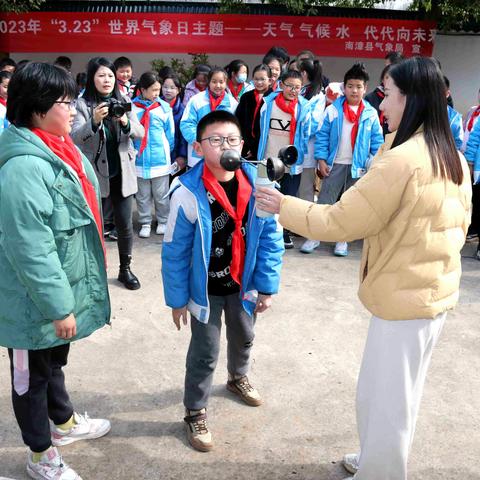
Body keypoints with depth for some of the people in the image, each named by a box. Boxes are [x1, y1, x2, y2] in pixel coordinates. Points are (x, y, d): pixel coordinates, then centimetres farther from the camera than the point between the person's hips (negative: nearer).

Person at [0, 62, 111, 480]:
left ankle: (64, 422, 49)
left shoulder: (60, 151, 4)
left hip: (61, 290, 9)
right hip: (36, 302, -9)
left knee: (55, 360, 27)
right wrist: (59, 307, -23)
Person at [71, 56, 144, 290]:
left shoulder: (124, 101, 5)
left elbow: (140, 133, 0)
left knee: (125, 224, 8)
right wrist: (94, 121, -33)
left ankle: (125, 269, 24)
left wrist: (126, 122, -22)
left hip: (122, 172, 3)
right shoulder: (82, 104, -6)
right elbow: (74, 137, -16)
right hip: (94, 172, -3)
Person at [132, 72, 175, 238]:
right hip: (140, 159, 0)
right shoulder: (132, 106, -4)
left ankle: (163, 222, 24)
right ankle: (145, 223, 22)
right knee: (142, 195, 10)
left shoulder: (164, 107, -1)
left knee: (161, 195, 9)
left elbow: (170, 132, 8)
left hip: (160, 158, 0)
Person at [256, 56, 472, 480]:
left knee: (385, 399, 9)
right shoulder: (454, 159, 4)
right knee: (398, 394, 24)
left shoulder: (402, 160, -23)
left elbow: (340, 221, -20)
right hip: (436, 291, 9)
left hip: (404, 298, -9)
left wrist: (284, 206, -8)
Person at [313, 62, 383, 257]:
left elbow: (377, 141, 3)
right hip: (335, 164, -1)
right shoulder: (332, 110, -5)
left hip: (358, 166, 2)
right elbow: (322, 136, -3)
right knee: (325, 201, 1)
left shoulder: (371, 114, -1)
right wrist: (321, 160, -8)